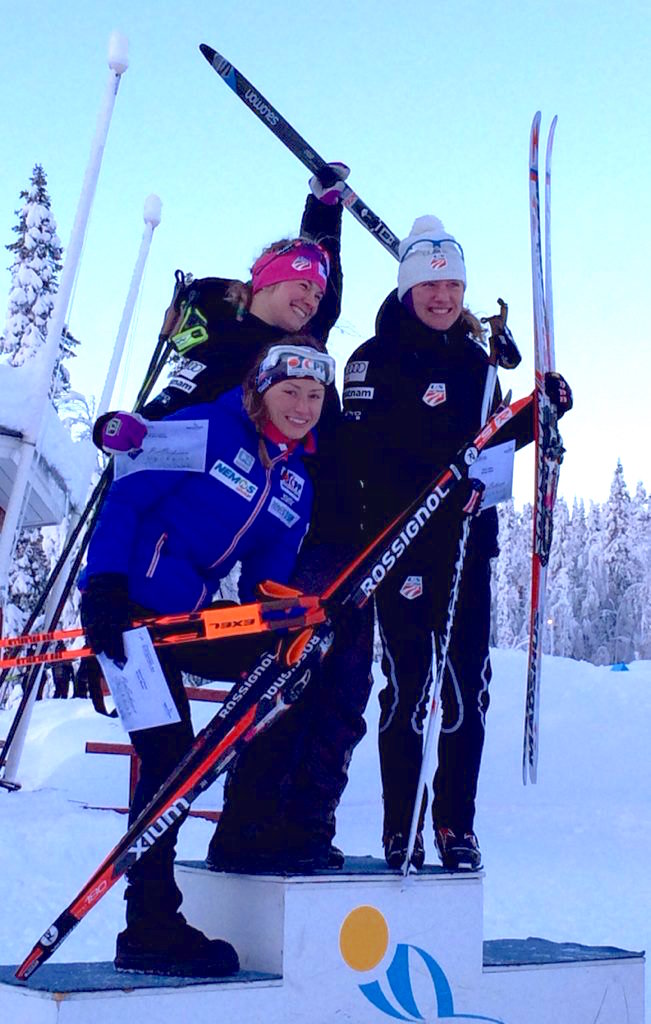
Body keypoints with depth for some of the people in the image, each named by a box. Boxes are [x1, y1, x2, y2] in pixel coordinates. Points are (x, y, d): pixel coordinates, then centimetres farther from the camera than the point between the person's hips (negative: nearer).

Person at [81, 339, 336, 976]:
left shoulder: (297, 486, 12)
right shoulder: (206, 429, -7)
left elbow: (266, 584, 10)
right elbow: (124, 499, -11)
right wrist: (105, 585, -23)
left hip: (188, 618, 7)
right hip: (128, 605, -7)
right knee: (168, 755, -13)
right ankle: (149, 930, -4)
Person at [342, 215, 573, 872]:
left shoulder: (474, 359, 16)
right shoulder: (376, 357, 0)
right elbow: (365, 452, -11)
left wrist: (538, 412, 8)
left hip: (466, 540, 5)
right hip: (400, 540, -4)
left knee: (467, 685, 3)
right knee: (406, 685, -3)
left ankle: (456, 825, 13)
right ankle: (400, 829, 6)